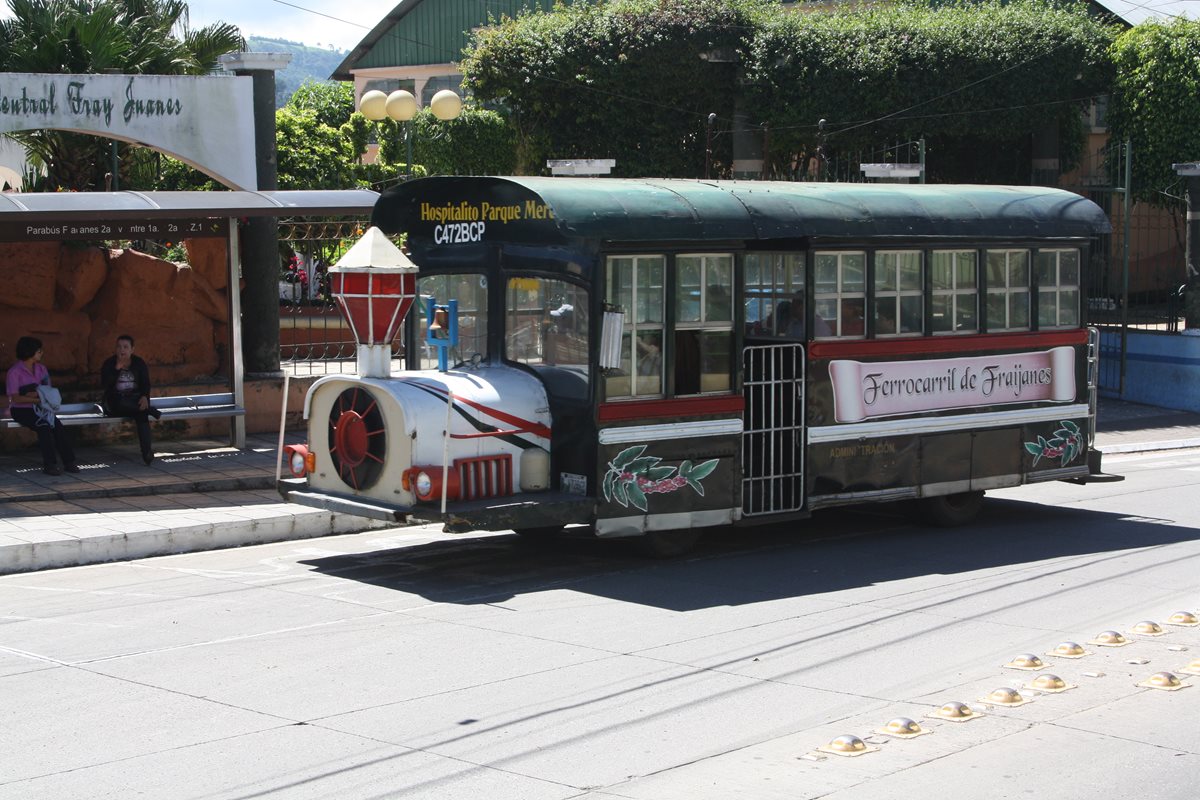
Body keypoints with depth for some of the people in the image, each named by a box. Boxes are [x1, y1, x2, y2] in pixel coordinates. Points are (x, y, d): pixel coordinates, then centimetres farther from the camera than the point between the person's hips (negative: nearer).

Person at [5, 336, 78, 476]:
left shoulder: (41, 368, 10)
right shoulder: (14, 372, -9)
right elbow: (15, 398, -15)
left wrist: (35, 394, -14)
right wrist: (38, 399, -25)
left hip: (38, 408, 5)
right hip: (21, 410, -5)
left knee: (57, 425, -24)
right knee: (44, 426, -32)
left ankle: (69, 462, -26)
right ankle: (49, 464, -28)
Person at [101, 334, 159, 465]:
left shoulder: (139, 363, 7)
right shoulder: (109, 364, 0)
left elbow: (146, 383, 1)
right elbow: (104, 385, -13)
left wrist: (144, 396, -20)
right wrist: (117, 368, -21)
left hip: (135, 400, 1)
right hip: (115, 404, -1)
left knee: (141, 414, -33)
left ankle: (146, 452, -42)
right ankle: (149, 410, -28)